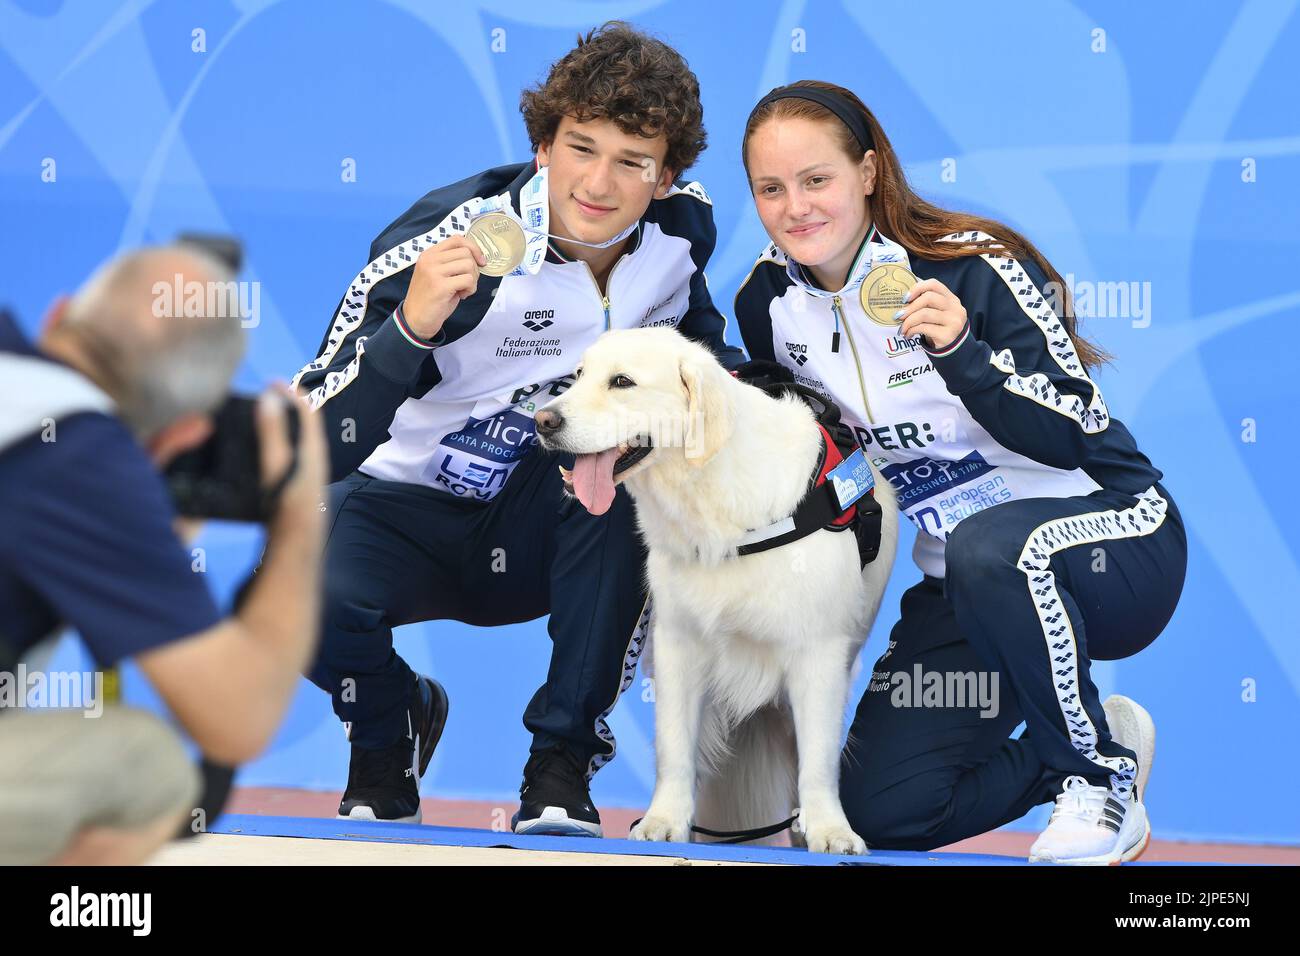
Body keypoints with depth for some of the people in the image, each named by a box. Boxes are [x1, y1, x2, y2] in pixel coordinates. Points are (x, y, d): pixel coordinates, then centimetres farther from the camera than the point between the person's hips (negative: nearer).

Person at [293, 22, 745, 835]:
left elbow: (699, 338, 16)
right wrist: (411, 327, -45)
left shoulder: (680, 228, -9)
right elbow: (310, 450, -29)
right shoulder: (446, 242, -25)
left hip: (545, 524, 3)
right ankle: (389, 729, 4)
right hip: (407, 506, -3)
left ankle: (563, 763, -17)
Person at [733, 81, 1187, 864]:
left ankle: (1099, 772, -16)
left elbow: (1073, 435, -25)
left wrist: (960, 351, -37)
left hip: (1116, 544, -6)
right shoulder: (767, 305, -1)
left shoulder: (975, 269, -18)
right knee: (880, 812, -8)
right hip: (964, 590, 6)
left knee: (991, 546, -41)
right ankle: (1099, 737, 16)